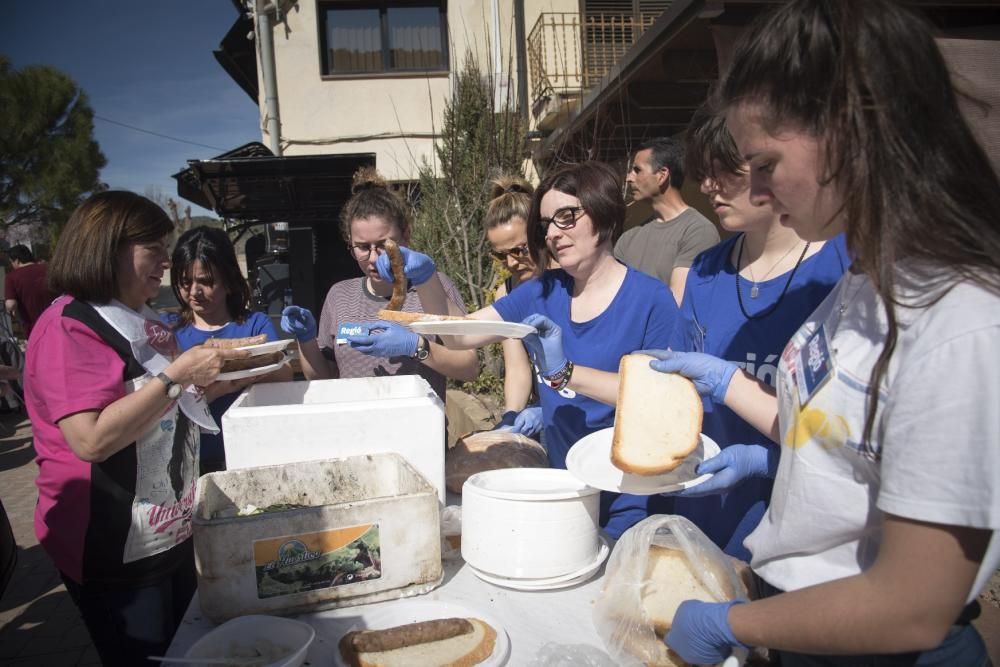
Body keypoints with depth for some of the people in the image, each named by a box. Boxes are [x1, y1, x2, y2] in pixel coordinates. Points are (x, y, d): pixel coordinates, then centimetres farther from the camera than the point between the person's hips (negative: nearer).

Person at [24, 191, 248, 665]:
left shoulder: (143, 321, 8)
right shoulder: (67, 328, -19)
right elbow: (91, 439, -29)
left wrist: (223, 375, 5)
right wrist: (177, 373, -27)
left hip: (173, 533, 9)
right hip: (115, 554, -8)